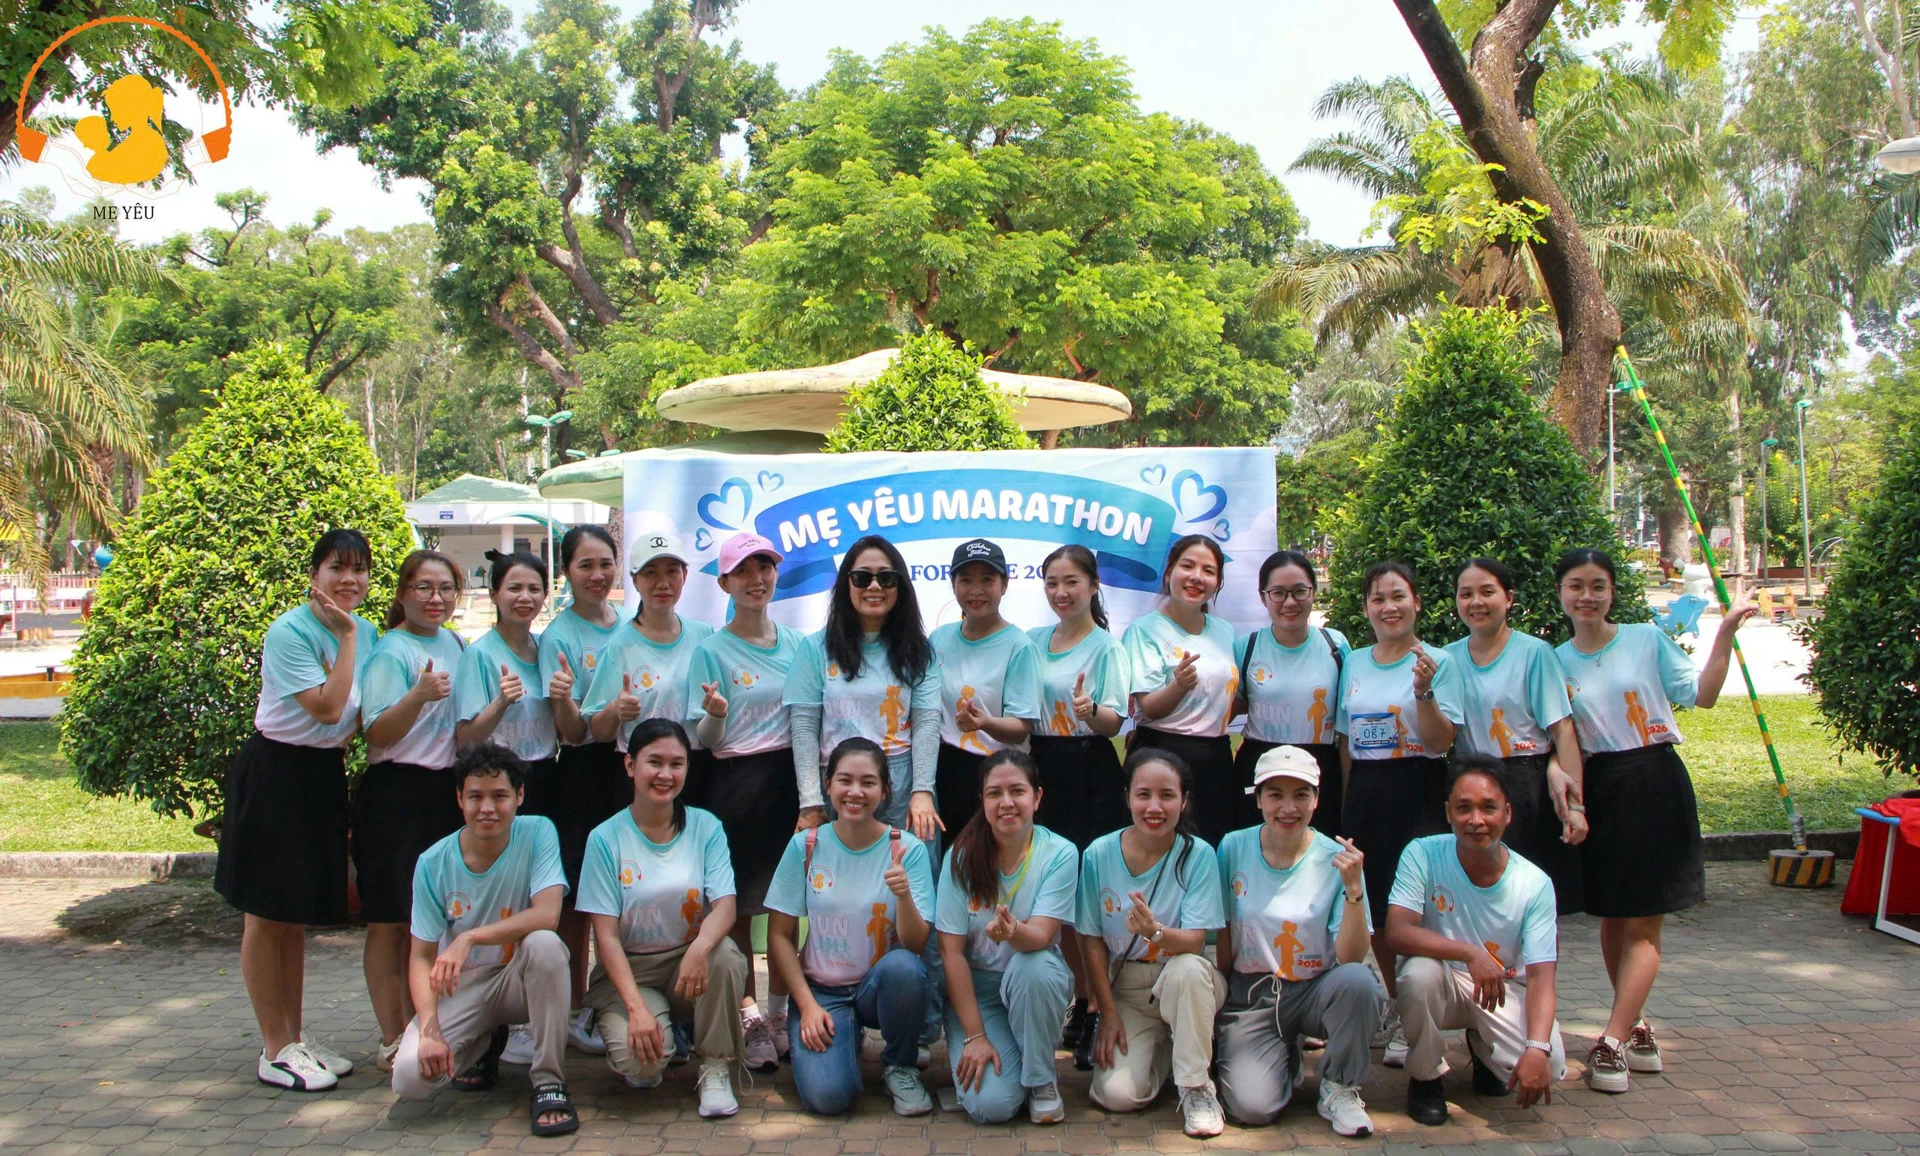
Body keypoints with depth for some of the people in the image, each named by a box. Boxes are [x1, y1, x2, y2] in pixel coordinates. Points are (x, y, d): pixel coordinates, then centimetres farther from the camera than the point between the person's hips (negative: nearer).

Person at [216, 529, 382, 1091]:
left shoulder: (366, 632, 4)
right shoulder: (290, 632, -17)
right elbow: (327, 707, -23)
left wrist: (343, 743, -2)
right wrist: (346, 637, -20)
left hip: (326, 772, 7)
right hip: (275, 772, -7)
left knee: (299, 913, 16)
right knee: (267, 914, 2)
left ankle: (295, 1037, 26)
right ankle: (275, 1051, 10)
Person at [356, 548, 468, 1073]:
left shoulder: (455, 643, 12)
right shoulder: (391, 651, -9)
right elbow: (378, 734, -16)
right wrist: (418, 696, -30)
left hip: (447, 792, 7)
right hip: (396, 795, -7)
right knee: (390, 921, 0)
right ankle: (392, 1040, 7)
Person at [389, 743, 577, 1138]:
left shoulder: (537, 833, -13)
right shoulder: (433, 863, -9)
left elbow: (547, 915, -27)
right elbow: (422, 957, -6)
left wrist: (470, 938, -36)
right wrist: (429, 1029, -21)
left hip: (521, 980, -2)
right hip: (461, 987, 2)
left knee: (544, 943, -36)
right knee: (410, 1078, -22)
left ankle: (548, 1080, -19)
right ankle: (484, 1044, 14)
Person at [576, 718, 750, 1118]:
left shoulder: (706, 827, -1)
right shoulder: (606, 838, -5)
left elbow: (725, 906, -12)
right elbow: (606, 935, -9)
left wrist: (701, 947, -36)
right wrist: (637, 1007, -22)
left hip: (692, 965, 2)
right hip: (630, 970, -1)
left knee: (723, 953, -32)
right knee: (640, 1061, -29)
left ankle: (715, 1069, -11)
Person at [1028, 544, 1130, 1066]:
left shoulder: (1106, 645, -3)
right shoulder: (1032, 641, 13)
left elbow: (1115, 723, -11)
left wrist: (1090, 710, -31)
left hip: (1090, 774, -5)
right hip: (1042, 770, 5)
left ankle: (1097, 1017, -2)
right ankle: (1081, 1003, 20)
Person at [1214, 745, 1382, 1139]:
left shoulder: (1336, 859, -9)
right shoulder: (1233, 848, -5)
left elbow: (1351, 958, -17)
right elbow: (1222, 932, 6)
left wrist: (1353, 888, -28)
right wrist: (1222, 996, 3)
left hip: (1316, 990, 0)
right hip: (1251, 994, 1)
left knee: (1357, 981, -35)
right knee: (1250, 1108, -21)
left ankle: (1339, 1089, -6)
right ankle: (1284, 1060, 17)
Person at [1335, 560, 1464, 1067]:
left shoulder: (1438, 662, -3)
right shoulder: (1354, 663, 11)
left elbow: (1441, 742, -10)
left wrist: (1424, 691, -24)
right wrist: (1347, 800, 11)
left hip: (1417, 793, -5)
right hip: (1364, 795, 5)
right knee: (1373, 909, 7)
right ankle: (1397, 1007, 23)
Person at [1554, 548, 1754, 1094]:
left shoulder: (1647, 638, 0)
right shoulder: (1556, 662, 6)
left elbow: (1701, 694, -5)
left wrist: (1725, 633, -13)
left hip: (1655, 782, -3)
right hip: (1598, 789, 3)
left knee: (1643, 925, -5)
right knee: (1611, 919, 9)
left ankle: (1613, 1041, -5)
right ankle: (1636, 1028, 24)